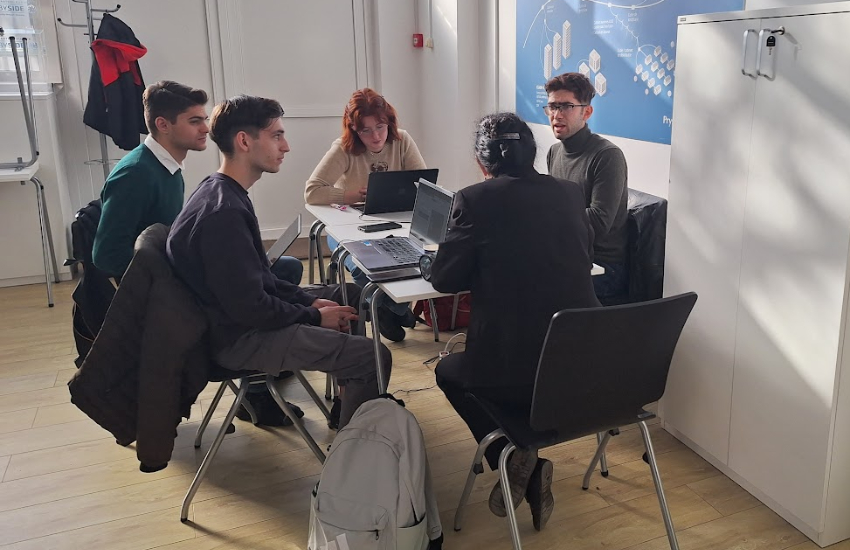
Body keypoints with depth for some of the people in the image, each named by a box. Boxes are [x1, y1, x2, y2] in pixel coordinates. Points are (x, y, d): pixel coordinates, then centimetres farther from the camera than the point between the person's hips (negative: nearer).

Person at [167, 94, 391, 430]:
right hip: (238, 338, -11)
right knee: (372, 357, -18)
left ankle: (347, 399, 31)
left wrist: (308, 300, 2)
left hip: (243, 312, 11)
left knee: (350, 295, 20)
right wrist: (314, 317, -13)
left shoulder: (222, 192, 6)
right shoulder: (222, 213, -26)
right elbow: (249, 307, -25)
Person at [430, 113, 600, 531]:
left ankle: (513, 454, 8)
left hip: (518, 369, -5)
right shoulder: (571, 193, 6)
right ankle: (529, 474, 26)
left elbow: (443, 279, -1)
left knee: (449, 372, 26)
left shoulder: (474, 199, -8)